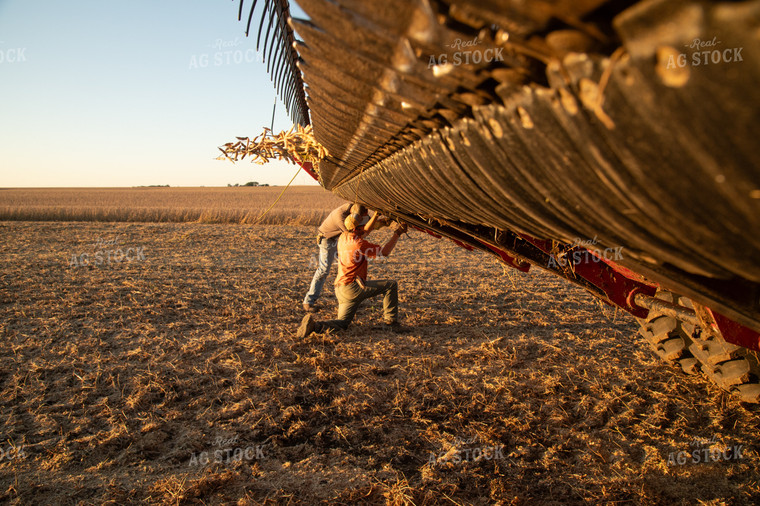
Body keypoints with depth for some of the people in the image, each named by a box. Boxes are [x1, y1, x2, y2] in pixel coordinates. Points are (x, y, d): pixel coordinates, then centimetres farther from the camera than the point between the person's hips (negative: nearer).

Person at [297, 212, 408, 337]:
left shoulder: (344, 236, 10)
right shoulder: (359, 243, -15)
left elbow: (366, 230, 26)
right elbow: (385, 252, -9)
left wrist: (376, 214, 23)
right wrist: (396, 234, 0)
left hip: (340, 288, 8)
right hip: (353, 287, -8)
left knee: (342, 323, 13)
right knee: (391, 285, 0)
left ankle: (315, 325, -12)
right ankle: (391, 322, 4)